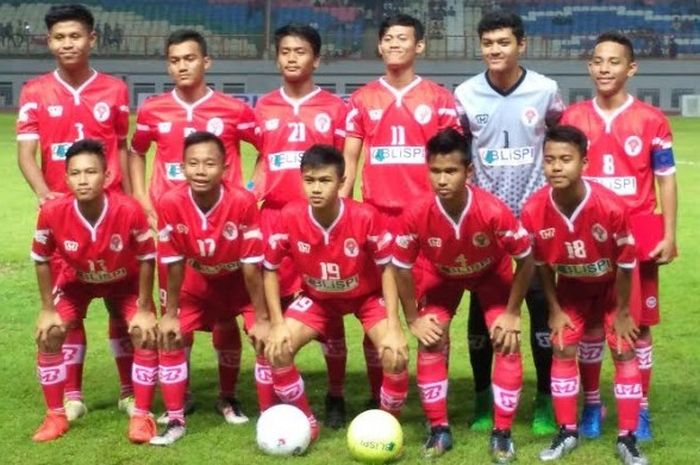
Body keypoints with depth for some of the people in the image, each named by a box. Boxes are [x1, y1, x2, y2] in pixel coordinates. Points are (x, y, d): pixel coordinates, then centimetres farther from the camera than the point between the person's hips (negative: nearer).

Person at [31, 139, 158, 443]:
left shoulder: (129, 211, -38)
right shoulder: (53, 213, -33)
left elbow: (146, 258, -21)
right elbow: (42, 260, -14)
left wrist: (144, 309, -17)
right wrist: (48, 309, -12)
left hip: (124, 281, -1)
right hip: (75, 280, 1)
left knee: (145, 334, -16)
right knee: (48, 335, -11)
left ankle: (141, 416, -1)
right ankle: (56, 416, 6)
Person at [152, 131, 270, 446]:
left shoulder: (243, 202, -34)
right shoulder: (171, 203, -29)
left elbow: (251, 265, -26)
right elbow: (174, 263, -17)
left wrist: (261, 319, -21)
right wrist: (170, 314, -11)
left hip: (239, 281, -2)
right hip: (197, 282, 2)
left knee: (266, 337, -15)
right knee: (171, 337, -8)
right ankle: (175, 420, 5)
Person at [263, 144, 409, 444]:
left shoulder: (365, 217, -30)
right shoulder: (290, 217, -26)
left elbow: (386, 268, -17)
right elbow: (270, 269, -11)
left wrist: (393, 326, -24)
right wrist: (277, 323, -18)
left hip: (367, 295, -2)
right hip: (317, 297, 2)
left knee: (395, 355, -24)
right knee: (276, 349, -17)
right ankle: (307, 424, 5)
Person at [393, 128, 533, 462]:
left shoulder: (494, 211, -40)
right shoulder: (416, 214, -36)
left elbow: (525, 260, -22)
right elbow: (402, 268, -18)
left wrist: (512, 313, -18)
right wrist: (413, 320, -14)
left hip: (492, 274, -1)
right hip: (440, 276, 1)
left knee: (507, 343, -12)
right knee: (430, 344, -10)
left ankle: (502, 433, 0)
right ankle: (439, 430, 4)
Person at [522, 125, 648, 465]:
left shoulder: (611, 207, -37)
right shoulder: (533, 211, -30)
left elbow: (625, 264, -21)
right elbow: (542, 264, -10)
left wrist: (622, 312, -12)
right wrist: (555, 310, -4)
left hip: (611, 285, -2)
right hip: (570, 286, 2)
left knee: (624, 351, -2)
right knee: (562, 351, 1)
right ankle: (567, 432, 15)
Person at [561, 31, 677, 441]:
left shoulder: (652, 120, -1)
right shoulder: (572, 119, 4)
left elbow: (666, 180, 1)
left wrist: (669, 235, -5)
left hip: (638, 237, -1)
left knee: (639, 324, 3)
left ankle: (640, 410, 13)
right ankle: (592, 405, 19)